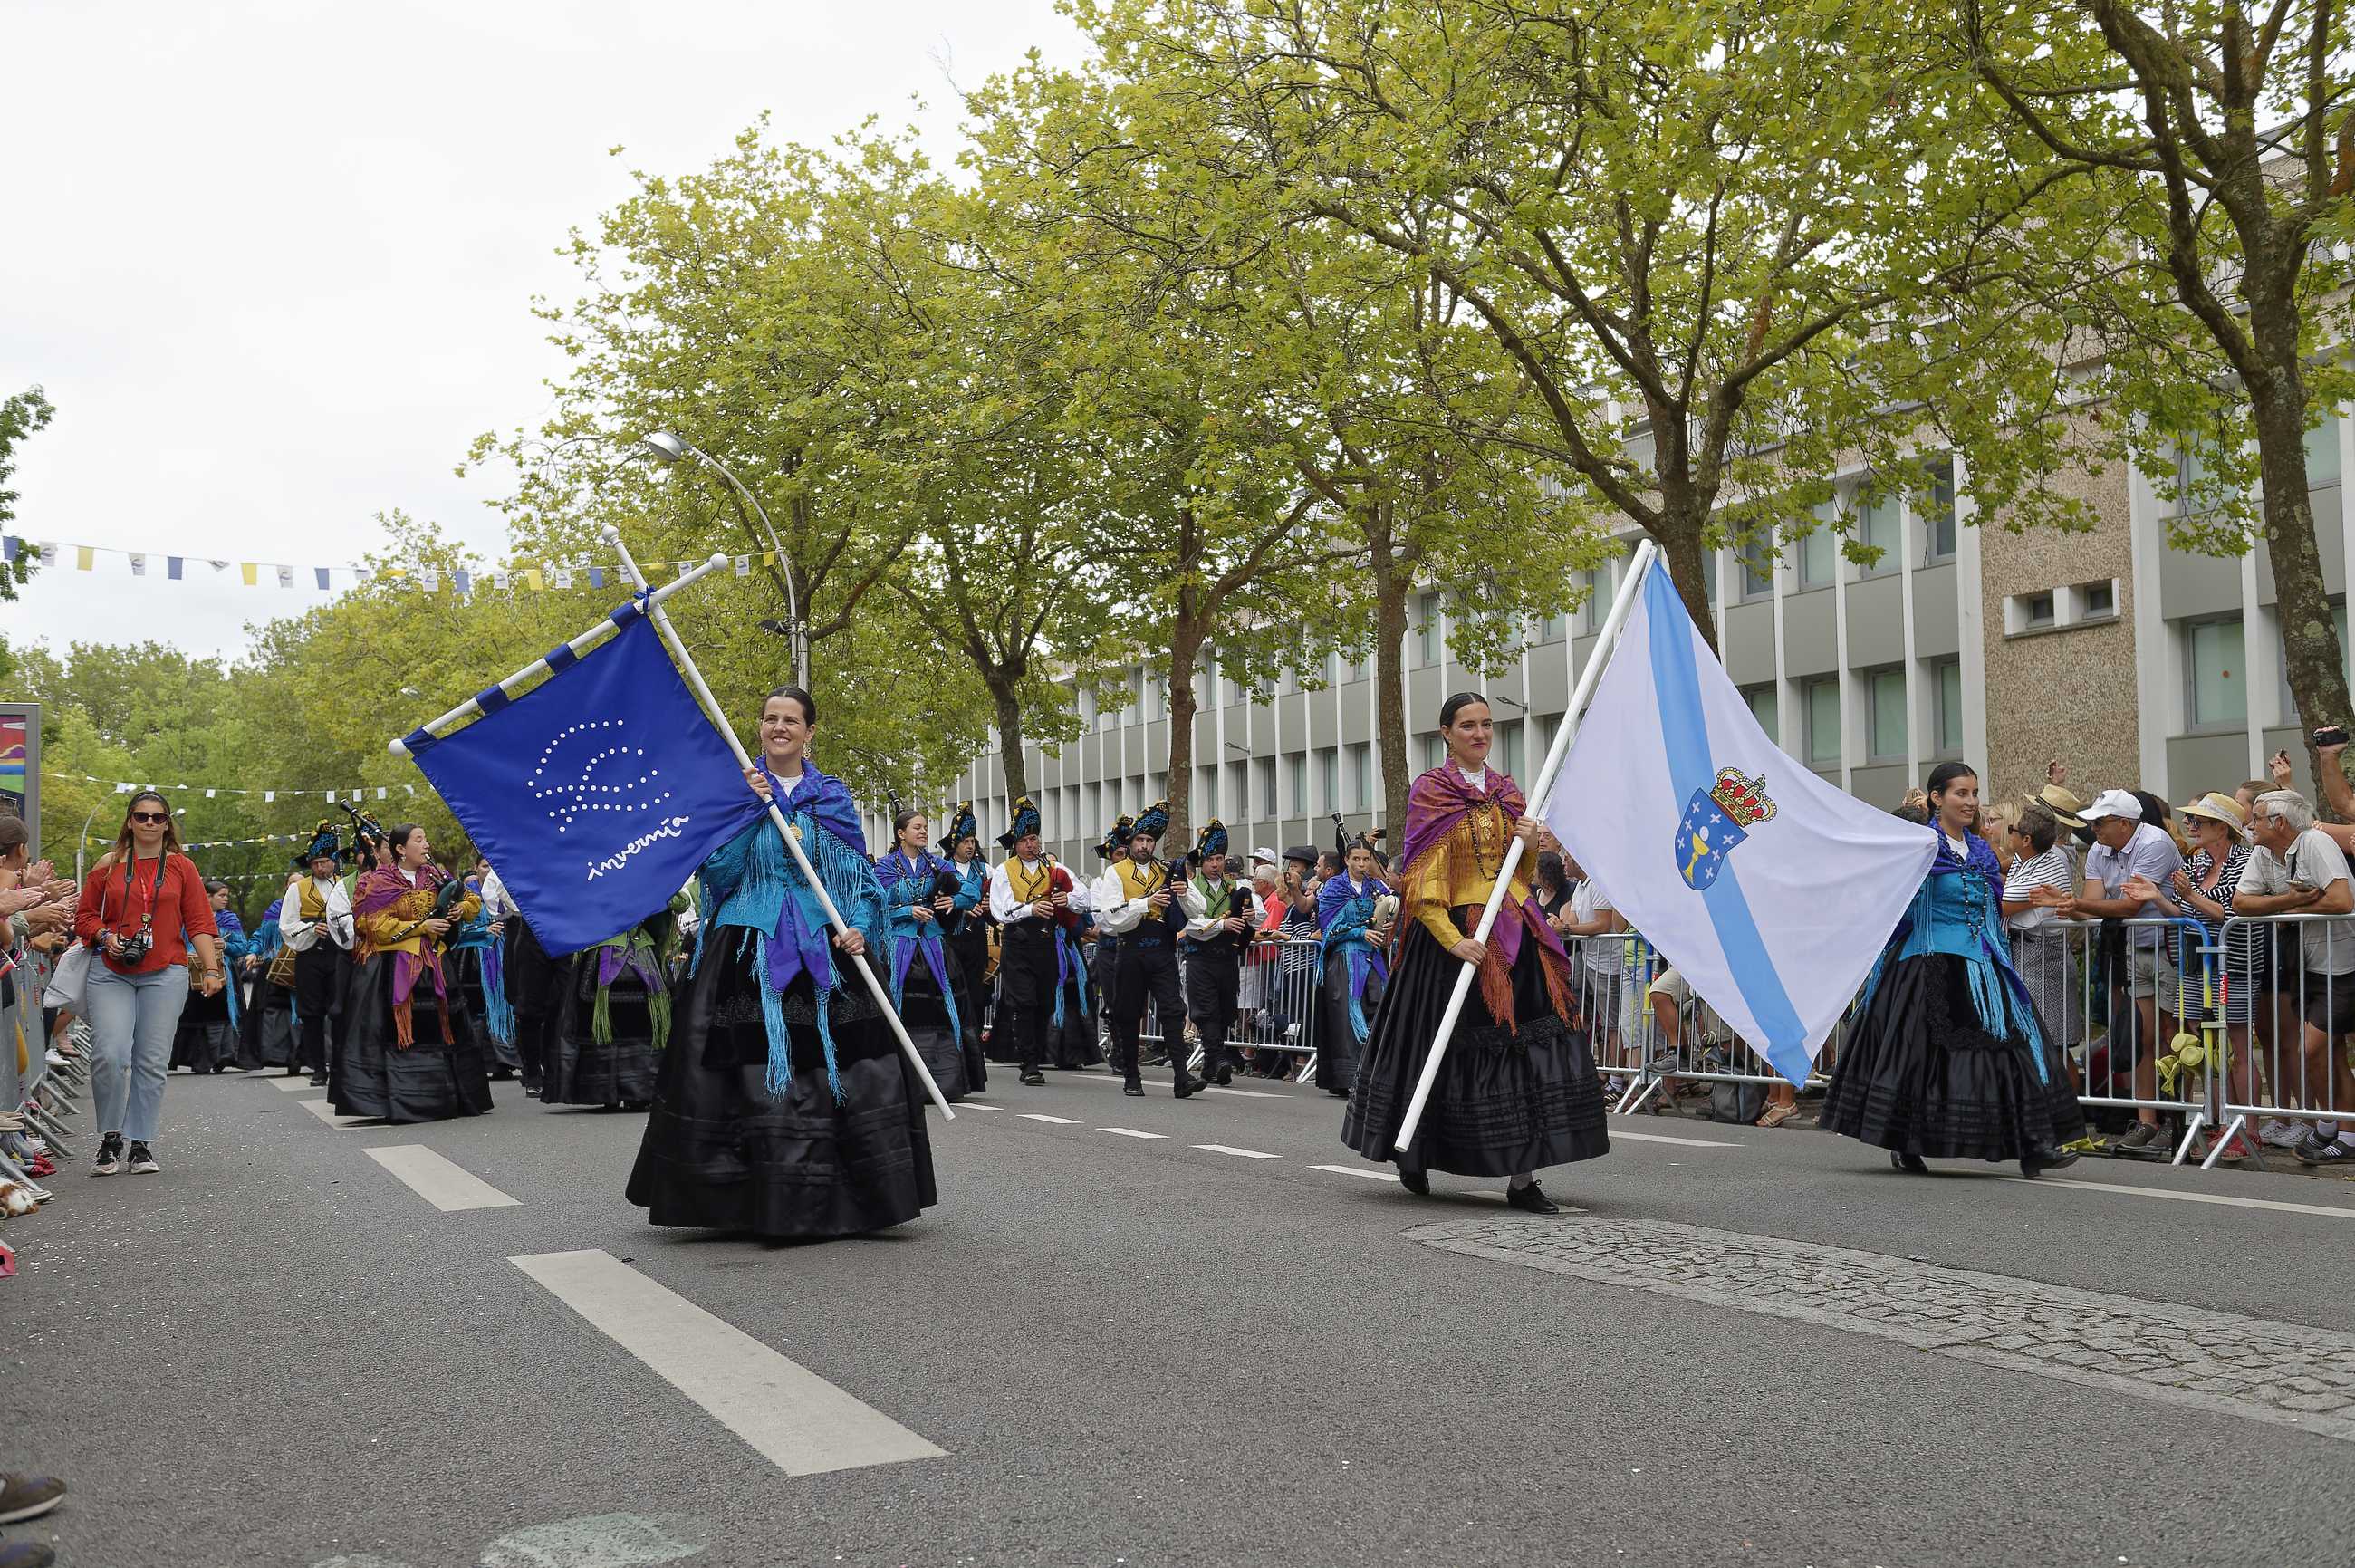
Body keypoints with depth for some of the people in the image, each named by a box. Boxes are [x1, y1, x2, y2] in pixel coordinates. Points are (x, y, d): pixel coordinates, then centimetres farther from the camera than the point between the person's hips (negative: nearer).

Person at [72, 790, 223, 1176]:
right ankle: (110, 1138, 5)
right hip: (110, 973, 0)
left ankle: (142, 1144, 10)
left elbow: (199, 922, 6)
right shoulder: (108, 865, 9)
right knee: (110, 1054, -13)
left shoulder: (182, 867, 8)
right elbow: (84, 915, 14)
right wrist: (105, 936, -6)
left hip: (165, 974, 0)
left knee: (152, 1061, 0)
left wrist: (211, 969, -3)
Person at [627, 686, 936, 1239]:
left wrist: (859, 928, -7)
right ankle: (768, 1205, 2)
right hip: (749, 954, -1)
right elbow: (714, 872, -3)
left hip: (822, 954, 2)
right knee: (758, 1081, -7)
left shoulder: (834, 796, 10)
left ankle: (831, 1203, 7)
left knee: (848, 1077, -5)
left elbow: (858, 875, 10)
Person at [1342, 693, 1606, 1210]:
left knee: (1524, 1046, -4)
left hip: (1513, 934, 5)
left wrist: (1531, 844, -2)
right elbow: (1420, 877, -10)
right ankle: (1412, 1153, 24)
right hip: (1453, 931, -5)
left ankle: (1522, 1176, -4)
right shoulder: (1430, 791, -3)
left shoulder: (1507, 792, 14)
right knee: (1447, 1048, 1)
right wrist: (1453, 939, -21)